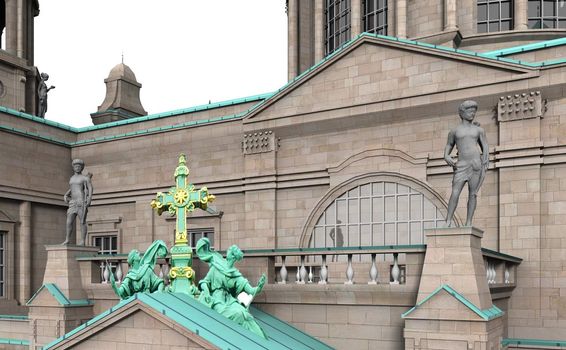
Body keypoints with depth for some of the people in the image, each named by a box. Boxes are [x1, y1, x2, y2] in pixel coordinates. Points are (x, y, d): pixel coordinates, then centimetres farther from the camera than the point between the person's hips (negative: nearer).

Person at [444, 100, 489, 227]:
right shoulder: (454, 131, 13)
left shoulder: (479, 130, 15)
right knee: (455, 193, -12)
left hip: (476, 163, 1)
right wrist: (447, 157, 1)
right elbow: (448, 146, 20)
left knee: (473, 194, -2)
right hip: (461, 164, -1)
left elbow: (485, 146, 13)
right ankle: (448, 222, -13)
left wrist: (486, 159, -4)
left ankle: (468, 223, 0)